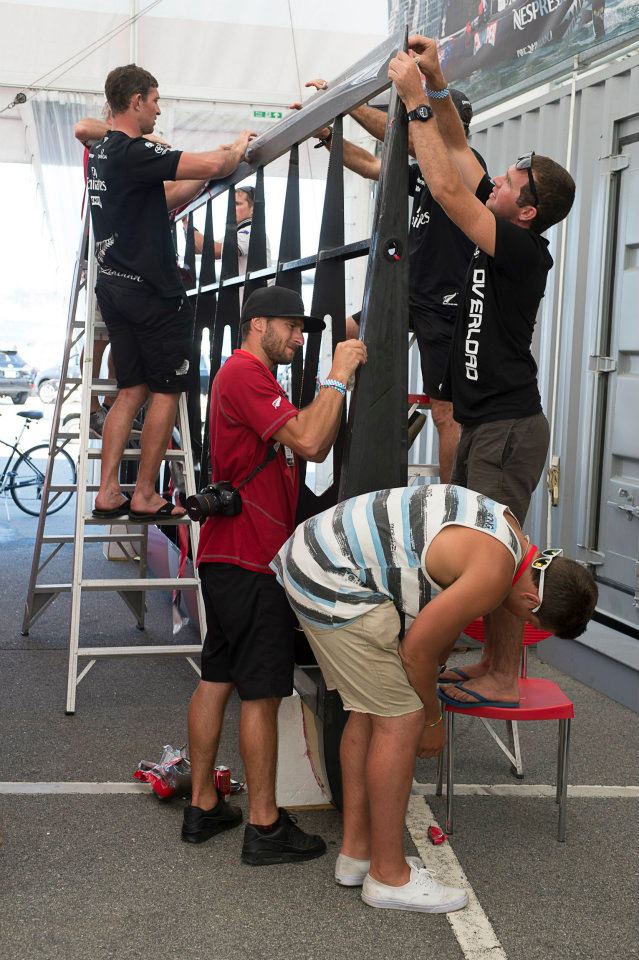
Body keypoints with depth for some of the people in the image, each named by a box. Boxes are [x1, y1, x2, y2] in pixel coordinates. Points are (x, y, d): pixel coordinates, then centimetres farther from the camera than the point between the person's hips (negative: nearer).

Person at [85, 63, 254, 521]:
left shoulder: (101, 153, 15)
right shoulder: (134, 152, -16)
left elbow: (165, 199, 20)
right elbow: (211, 164, -25)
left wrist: (221, 160, 15)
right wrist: (237, 148, -2)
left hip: (116, 288, 9)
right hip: (153, 293, -9)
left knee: (133, 390, 12)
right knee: (167, 390, 1)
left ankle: (108, 492, 11)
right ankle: (145, 496, 5)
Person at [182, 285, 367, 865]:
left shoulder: (250, 376, 22)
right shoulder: (245, 374, -12)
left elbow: (316, 447, 13)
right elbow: (308, 442, -24)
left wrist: (344, 375, 4)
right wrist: (338, 376, -13)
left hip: (228, 556, 11)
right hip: (252, 561, -11)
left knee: (217, 679, 12)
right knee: (262, 692, -4)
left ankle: (203, 807, 20)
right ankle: (265, 827, 4)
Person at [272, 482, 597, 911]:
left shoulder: (505, 526, 11)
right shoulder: (494, 573, -19)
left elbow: (448, 612, 24)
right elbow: (416, 650, -10)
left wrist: (427, 685, 31)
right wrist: (432, 719, 7)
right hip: (334, 581, -11)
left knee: (370, 711, 17)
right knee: (401, 720, -4)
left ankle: (356, 853, 27)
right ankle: (389, 877, 8)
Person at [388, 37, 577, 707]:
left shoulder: (524, 248, -15)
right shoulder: (501, 234, 9)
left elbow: (445, 187, -21)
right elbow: (457, 151, 14)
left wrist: (415, 99, -15)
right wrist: (436, 82, 5)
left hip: (509, 425, -10)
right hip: (484, 421, 10)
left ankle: (504, 681, 4)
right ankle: (491, 663, 23)